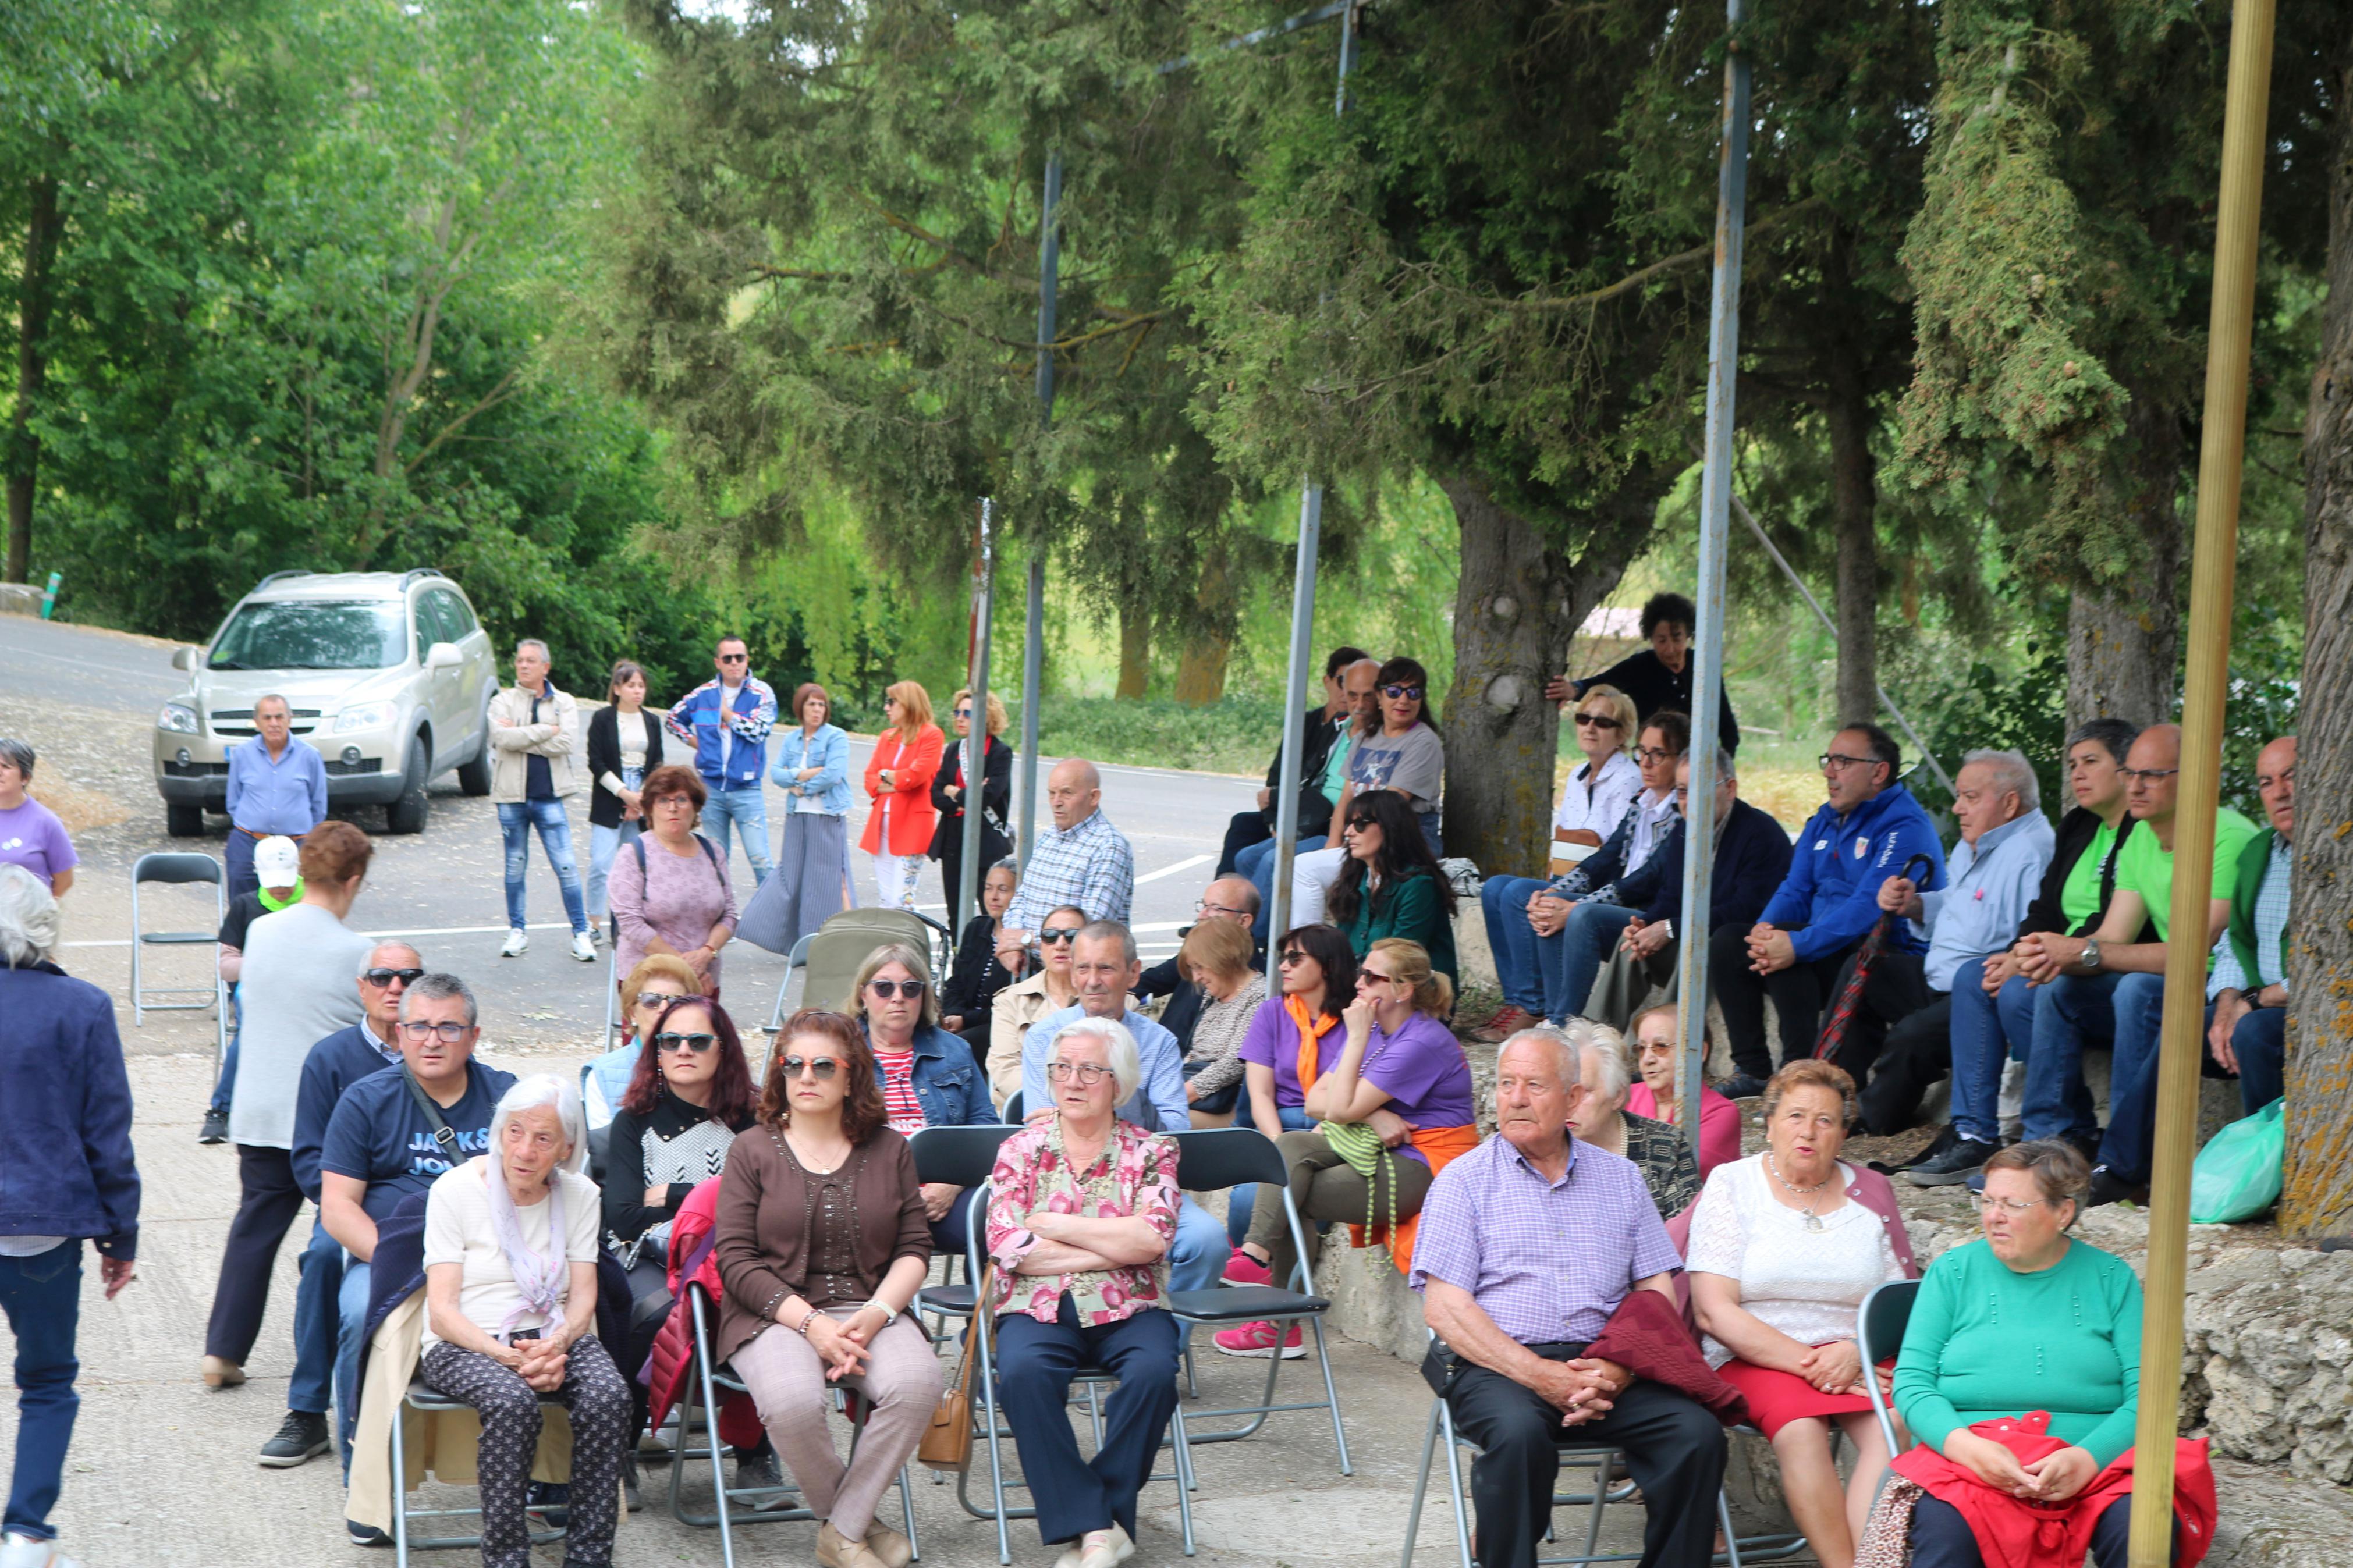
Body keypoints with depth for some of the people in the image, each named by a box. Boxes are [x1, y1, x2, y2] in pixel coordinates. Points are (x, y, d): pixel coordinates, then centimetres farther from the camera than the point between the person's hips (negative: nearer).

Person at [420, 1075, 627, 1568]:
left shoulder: (580, 1195, 9)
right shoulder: (456, 1189, -3)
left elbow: (583, 1297, 4)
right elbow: (442, 1312, -8)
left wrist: (557, 1343, -19)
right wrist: (509, 1356, -23)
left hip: (555, 1337, 3)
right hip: (466, 1343, -3)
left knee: (609, 1396, -29)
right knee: (513, 1402, -36)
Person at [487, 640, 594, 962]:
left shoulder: (564, 703, 6)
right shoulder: (503, 701, 5)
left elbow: (566, 743, -12)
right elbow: (502, 738, -15)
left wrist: (521, 736, -12)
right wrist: (545, 731, -12)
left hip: (549, 796, -1)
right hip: (511, 795, 1)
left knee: (566, 866, -5)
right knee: (515, 866, 9)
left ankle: (581, 933, 1)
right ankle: (517, 932, 20)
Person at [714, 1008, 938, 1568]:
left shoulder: (890, 1149, 12)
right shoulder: (752, 1149, 5)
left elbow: (914, 1248, 8)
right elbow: (735, 1259, -2)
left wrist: (876, 1313, -12)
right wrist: (810, 1322, -15)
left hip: (869, 1308, 2)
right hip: (775, 1313, -2)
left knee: (916, 1384, -31)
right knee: (793, 1403, -35)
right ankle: (859, 1521, -7)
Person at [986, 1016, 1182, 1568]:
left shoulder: (1150, 1152, 10)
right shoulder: (1020, 1150, 11)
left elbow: (1152, 1239, -8)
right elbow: (1008, 1248, -3)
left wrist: (1052, 1224, -7)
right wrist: (1116, 1247, -5)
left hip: (1127, 1308, 0)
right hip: (1038, 1308, 0)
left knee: (1153, 1372, -32)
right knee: (1023, 1372, -33)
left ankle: (1101, 1520, -17)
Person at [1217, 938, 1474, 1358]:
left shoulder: (1423, 1043, -18)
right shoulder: (1373, 1030, 13)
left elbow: (1341, 1109, -20)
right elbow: (1316, 1101, 4)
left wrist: (1357, 1038, -14)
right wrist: (1372, 1115, -15)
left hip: (1422, 1170, -8)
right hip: (1377, 1150, 8)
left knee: (1288, 1198, -14)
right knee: (1292, 1144, -16)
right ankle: (1257, 1258, -22)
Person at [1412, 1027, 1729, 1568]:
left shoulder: (1620, 1178, 17)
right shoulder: (1465, 1180, 7)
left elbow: (1658, 1294, 11)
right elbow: (1444, 1307, -3)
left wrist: (1619, 1372, -10)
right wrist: (1541, 1376, -15)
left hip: (1606, 1367, 3)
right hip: (1496, 1365, -3)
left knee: (1698, 1432, -23)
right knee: (1519, 1432, -36)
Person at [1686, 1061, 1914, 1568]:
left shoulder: (1871, 1193, 14)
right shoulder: (1732, 1186, 5)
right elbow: (1714, 1311, -4)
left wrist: (1855, 1352, -12)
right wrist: (1807, 1364, -13)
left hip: (1857, 1359, 2)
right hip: (1755, 1358, -2)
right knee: (1799, 1427, -34)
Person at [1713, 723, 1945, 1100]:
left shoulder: (1905, 827, -13)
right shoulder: (1824, 821, 15)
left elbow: (1869, 907, -25)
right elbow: (1795, 891, 12)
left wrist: (1798, 945, -32)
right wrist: (1765, 928, -12)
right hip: (1828, 954, 9)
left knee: (1787, 955, -32)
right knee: (1726, 941, -5)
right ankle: (1751, 1068, -4)